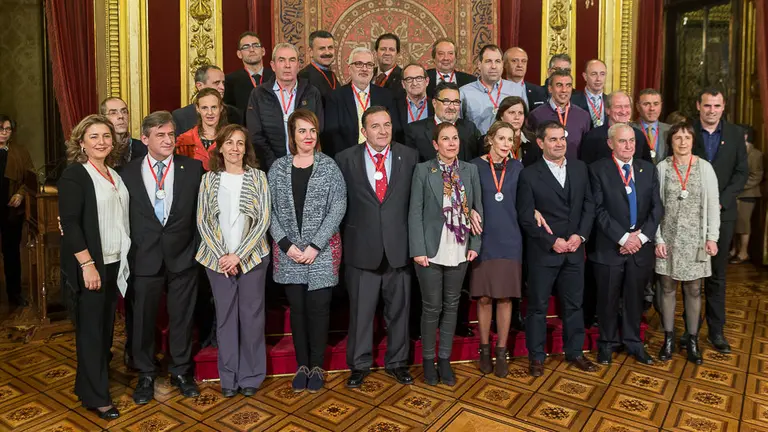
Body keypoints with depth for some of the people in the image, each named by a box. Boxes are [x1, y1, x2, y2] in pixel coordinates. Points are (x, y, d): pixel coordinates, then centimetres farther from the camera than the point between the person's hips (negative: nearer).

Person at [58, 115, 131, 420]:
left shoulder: (115, 175, 11)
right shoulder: (74, 175, -9)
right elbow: (70, 223, -15)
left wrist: (125, 258, 8)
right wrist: (87, 264, -20)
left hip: (115, 263, 6)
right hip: (89, 265, -6)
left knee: (107, 325, 14)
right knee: (90, 328, 4)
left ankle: (97, 375, 30)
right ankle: (95, 395, 16)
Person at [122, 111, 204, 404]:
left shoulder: (193, 168, -1)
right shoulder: (128, 173, 1)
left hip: (182, 257, 0)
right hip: (145, 258, 0)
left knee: (181, 317, 12)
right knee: (144, 318, 12)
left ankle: (180, 371, 31)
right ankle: (146, 375, 31)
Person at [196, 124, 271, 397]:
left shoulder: (257, 177, 1)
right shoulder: (209, 179, 5)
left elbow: (263, 220, -5)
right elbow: (202, 221, 3)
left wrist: (238, 255, -10)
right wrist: (221, 256, -7)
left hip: (251, 257, -1)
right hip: (218, 259, 1)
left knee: (252, 316, 3)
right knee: (225, 316, 7)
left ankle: (251, 376, 18)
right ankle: (229, 377, 20)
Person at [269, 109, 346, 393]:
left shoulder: (329, 167, -1)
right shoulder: (278, 168, 5)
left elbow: (338, 208, -7)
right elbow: (271, 210, 2)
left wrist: (316, 246, -13)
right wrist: (286, 244, -9)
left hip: (323, 250, -1)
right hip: (288, 250, 2)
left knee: (318, 308, 3)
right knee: (297, 308, 8)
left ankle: (317, 366, 18)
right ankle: (302, 365, 22)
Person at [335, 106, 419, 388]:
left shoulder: (409, 157, 3)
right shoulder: (346, 159, 0)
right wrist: (343, 240, 2)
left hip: (399, 248, 1)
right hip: (361, 248, -1)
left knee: (399, 310, 13)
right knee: (360, 311, 10)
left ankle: (397, 362, 32)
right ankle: (359, 364, 29)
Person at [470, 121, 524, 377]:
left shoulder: (517, 167, 7)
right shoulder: (476, 166, 0)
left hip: (509, 240, 2)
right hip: (483, 240, -1)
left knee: (505, 298, 4)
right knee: (484, 298, 4)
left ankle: (501, 352, 17)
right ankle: (485, 349, 22)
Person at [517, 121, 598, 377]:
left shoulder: (579, 168, 7)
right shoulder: (529, 175, -7)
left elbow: (589, 205, 7)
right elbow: (526, 217, -9)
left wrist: (580, 235, -6)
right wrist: (552, 241, -14)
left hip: (575, 249, 4)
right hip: (543, 252, -4)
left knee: (573, 304, 14)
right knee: (538, 306, 6)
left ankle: (574, 352, 30)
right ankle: (536, 357, 20)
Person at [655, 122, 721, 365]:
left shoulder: (705, 167, -1)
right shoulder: (662, 168, -2)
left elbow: (713, 205, 1)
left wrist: (712, 237, -5)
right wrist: (658, 239, -6)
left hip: (695, 238, 0)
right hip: (669, 238, 0)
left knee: (693, 290, 7)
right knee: (668, 288, 7)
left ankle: (692, 340, 19)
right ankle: (669, 338, 19)